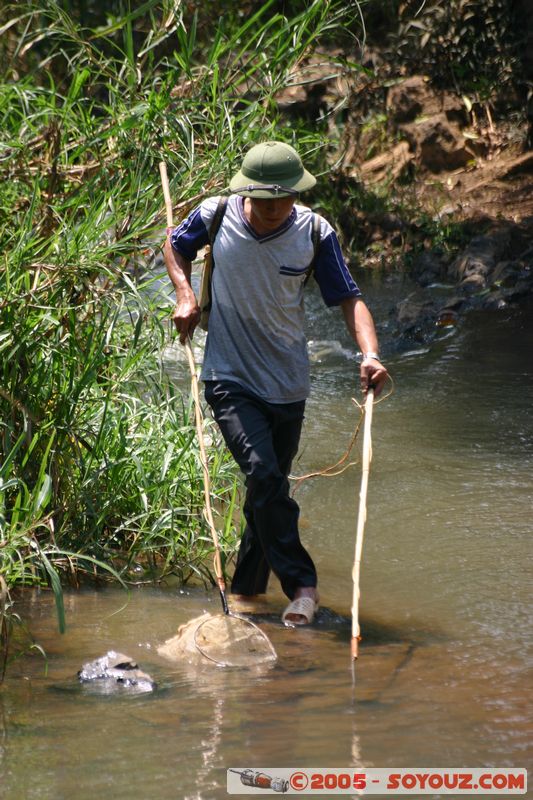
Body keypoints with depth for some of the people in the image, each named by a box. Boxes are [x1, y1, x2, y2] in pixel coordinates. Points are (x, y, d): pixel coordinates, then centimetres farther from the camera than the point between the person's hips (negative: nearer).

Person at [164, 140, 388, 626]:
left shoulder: (315, 234, -10)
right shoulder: (216, 216, -9)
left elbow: (349, 299, -7)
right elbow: (176, 245, 12)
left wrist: (370, 354, -24)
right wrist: (185, 295, -4)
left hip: (287, 385, 2)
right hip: (231, 380, -2)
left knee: (268, 486, 13)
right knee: (264, 475, -21)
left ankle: (248, 586, 32)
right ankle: (302, 585, -15)